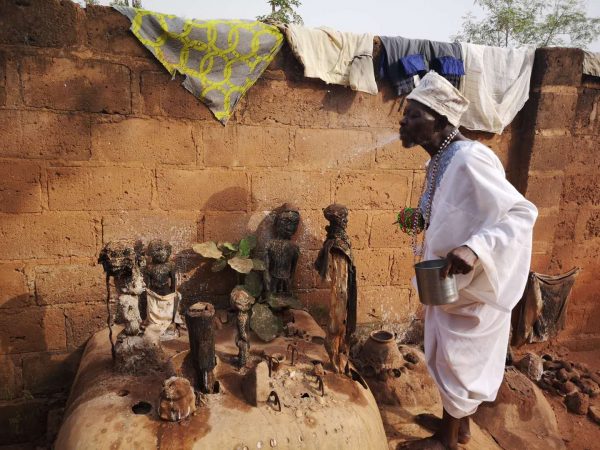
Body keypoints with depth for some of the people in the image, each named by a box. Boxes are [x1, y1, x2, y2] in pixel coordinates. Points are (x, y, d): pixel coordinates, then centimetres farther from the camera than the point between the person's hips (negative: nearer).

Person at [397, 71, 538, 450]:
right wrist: (424, 219, 5)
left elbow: (522, 212, -29)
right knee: (452, 358, 22)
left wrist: (474, 249, -42)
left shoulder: (469, 159, -25)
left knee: (457, 362, 9)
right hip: (451, 281, 9)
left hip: (470, 284, -9)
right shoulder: (443, 159, 3)